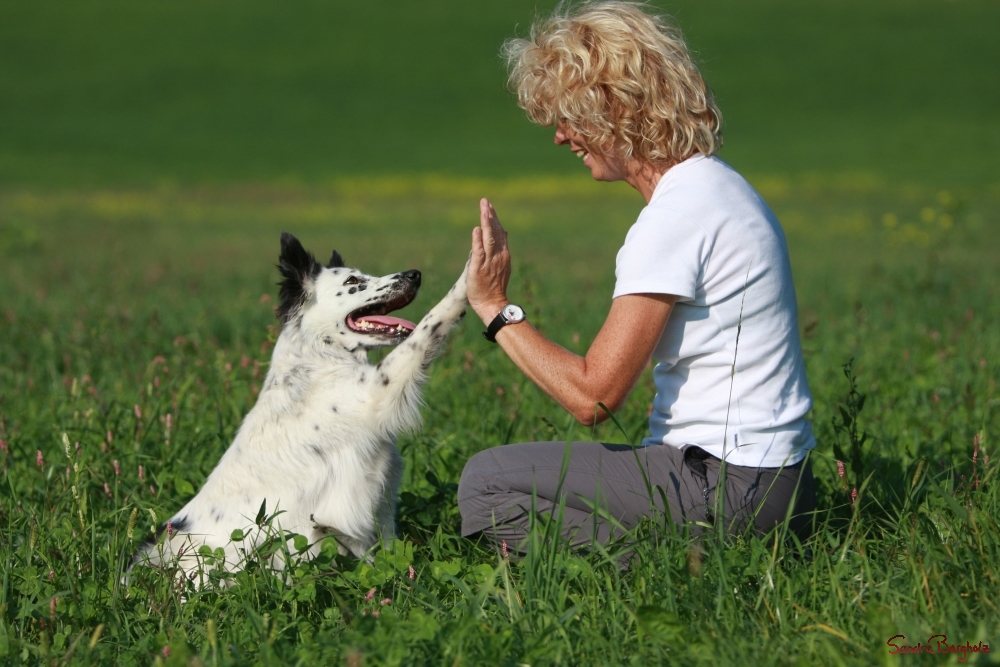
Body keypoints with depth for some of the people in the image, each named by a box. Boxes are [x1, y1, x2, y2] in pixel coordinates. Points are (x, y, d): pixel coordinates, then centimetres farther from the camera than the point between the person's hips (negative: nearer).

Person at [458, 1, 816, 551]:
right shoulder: (714, 186, 13)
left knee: (486, 483, -7)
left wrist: (495, 308, -10)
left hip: (731, 493, -10)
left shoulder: (677, 215, -18)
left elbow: (591, 395, -19)